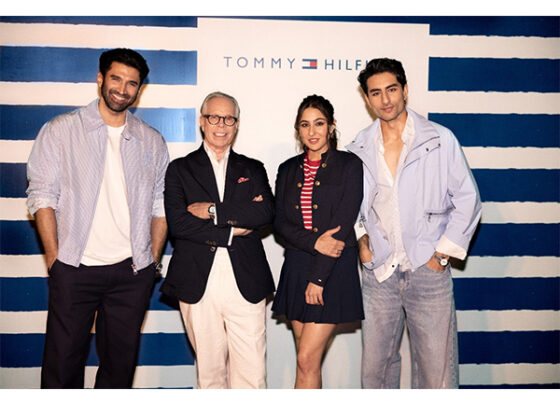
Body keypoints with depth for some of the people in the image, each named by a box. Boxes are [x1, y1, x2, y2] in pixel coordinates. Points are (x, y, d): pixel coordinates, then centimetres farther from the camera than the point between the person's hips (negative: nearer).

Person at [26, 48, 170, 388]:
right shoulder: (60, 131, 3)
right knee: (62, 363, 3)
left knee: (120, 363, 11)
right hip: (73, 270, -2)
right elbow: (42, 196, -1)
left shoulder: (152, 141, 10)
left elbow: (160, 204, 10)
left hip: (132, 272, 2)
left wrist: (153, 259, 2)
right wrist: (54, 258, -7)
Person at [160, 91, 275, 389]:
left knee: (252, 376, 0)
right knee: (209, 373, 8)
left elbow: (266, 213, -4)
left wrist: (213, 210, -10)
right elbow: (177, 223, -5)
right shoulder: (180, 169, 10)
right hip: (198, 284, -1)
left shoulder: (253, 170, 15)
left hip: (246, 283, 1)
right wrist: (232, 230, -8)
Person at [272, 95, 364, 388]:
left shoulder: (349, 165, -2)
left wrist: (318, 277, -12)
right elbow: (280, 223, 4)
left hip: (334, 270, -4)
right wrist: (314, 241, -14)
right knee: (309, 360, 10)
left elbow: (343, 225, -8)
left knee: (306, 360, -6)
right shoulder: (288, 170, 12)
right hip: (295, 268, 4)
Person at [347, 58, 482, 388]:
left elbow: (468, 200, 1)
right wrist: (360, 237, 4)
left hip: (428, 271, -2)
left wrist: (443, 253, -4)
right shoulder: (359, 149, 6)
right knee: (375, 367, 11)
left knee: (437, 373, 3)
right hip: (378, 273, 3)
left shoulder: (440, 140, -2)